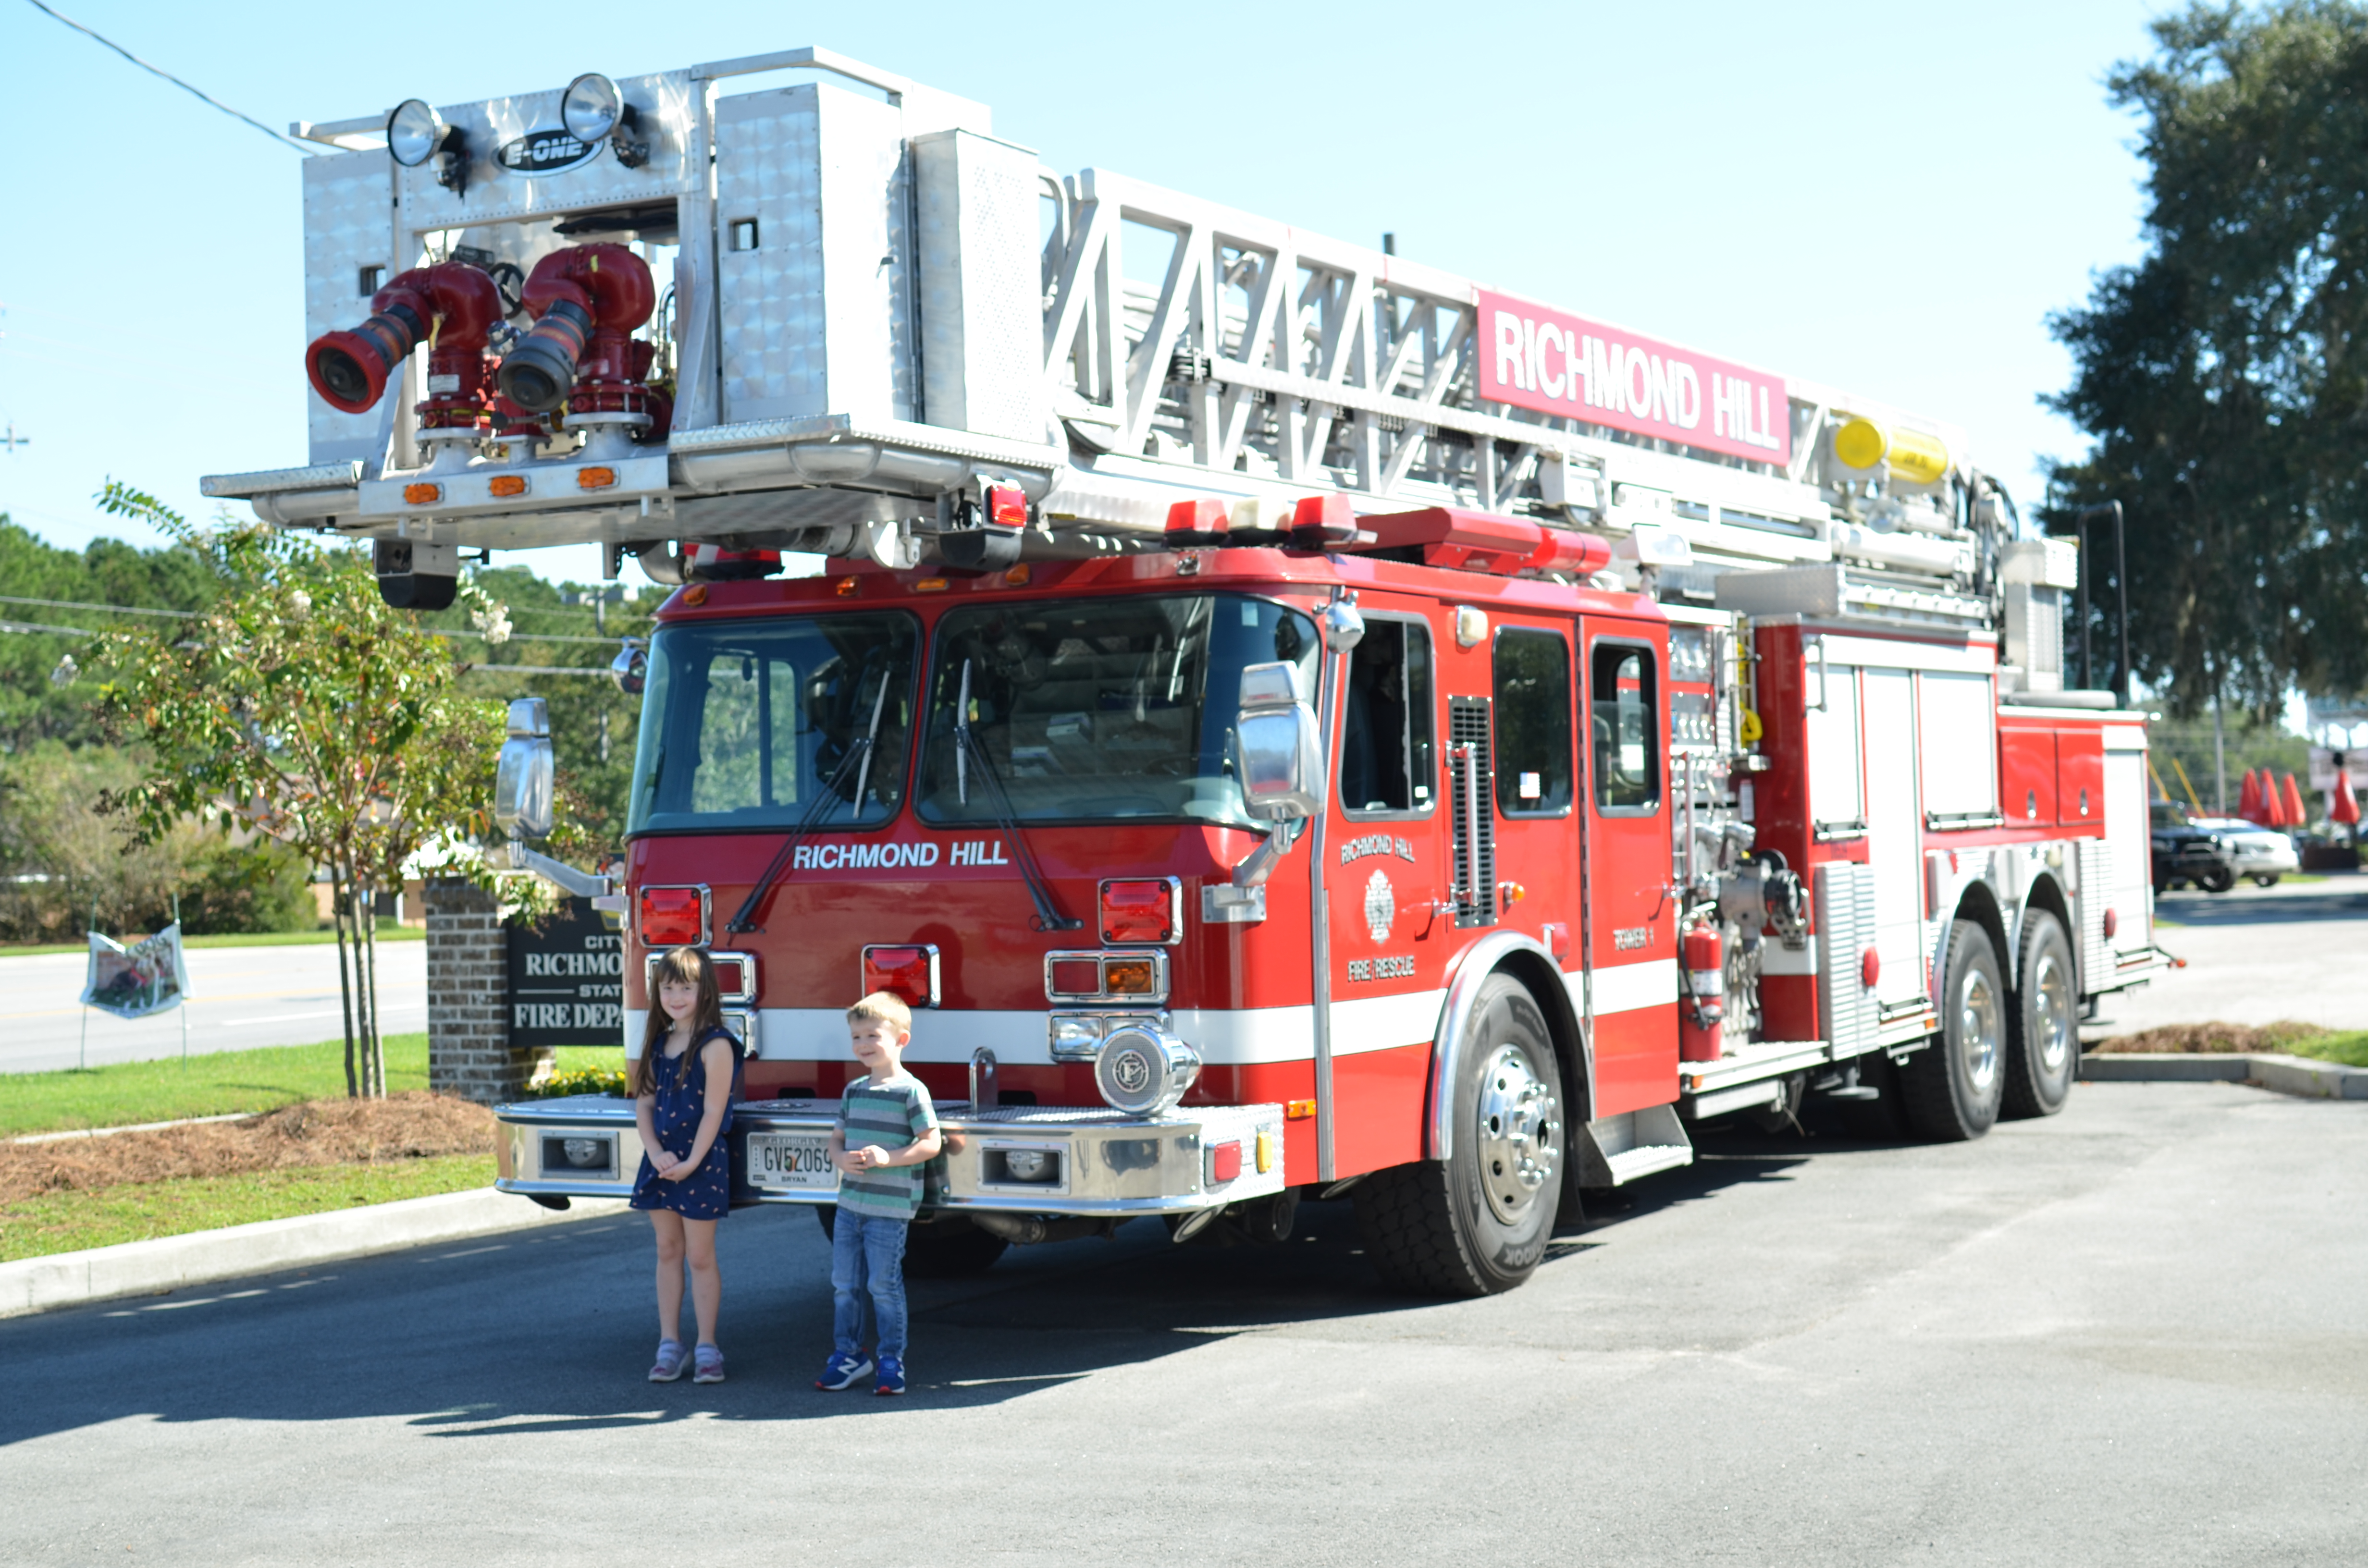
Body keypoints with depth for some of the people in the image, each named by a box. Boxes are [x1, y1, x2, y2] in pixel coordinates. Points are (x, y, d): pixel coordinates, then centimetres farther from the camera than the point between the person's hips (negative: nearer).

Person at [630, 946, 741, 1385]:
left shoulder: (716, 1045, -12)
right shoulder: (659, 1042, 8)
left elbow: (713, 1112, -15)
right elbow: (644, 1104, 6)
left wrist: (691, 1163, -16)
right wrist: (656, 1153, -8)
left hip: (702, 1160, -6)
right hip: (660, 1162, 6)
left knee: (700, 1257, 0)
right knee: (668, 1252, 10)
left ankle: (707, 1348, 8)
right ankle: (669, 1344, 15)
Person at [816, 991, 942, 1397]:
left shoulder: (910, 1091, -9)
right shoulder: (853, 1092, 11)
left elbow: (931, 1143, -11)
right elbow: (838, 1138, 16)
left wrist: (889, 1158, -23)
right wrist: (841, 1159, -7)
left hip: (890, 1209, -6)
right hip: (850, 1204, 6)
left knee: (884, 1286, -2)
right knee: (844, 1284, 10)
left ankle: (891, 1361, 8)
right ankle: (847, 1356, 20)